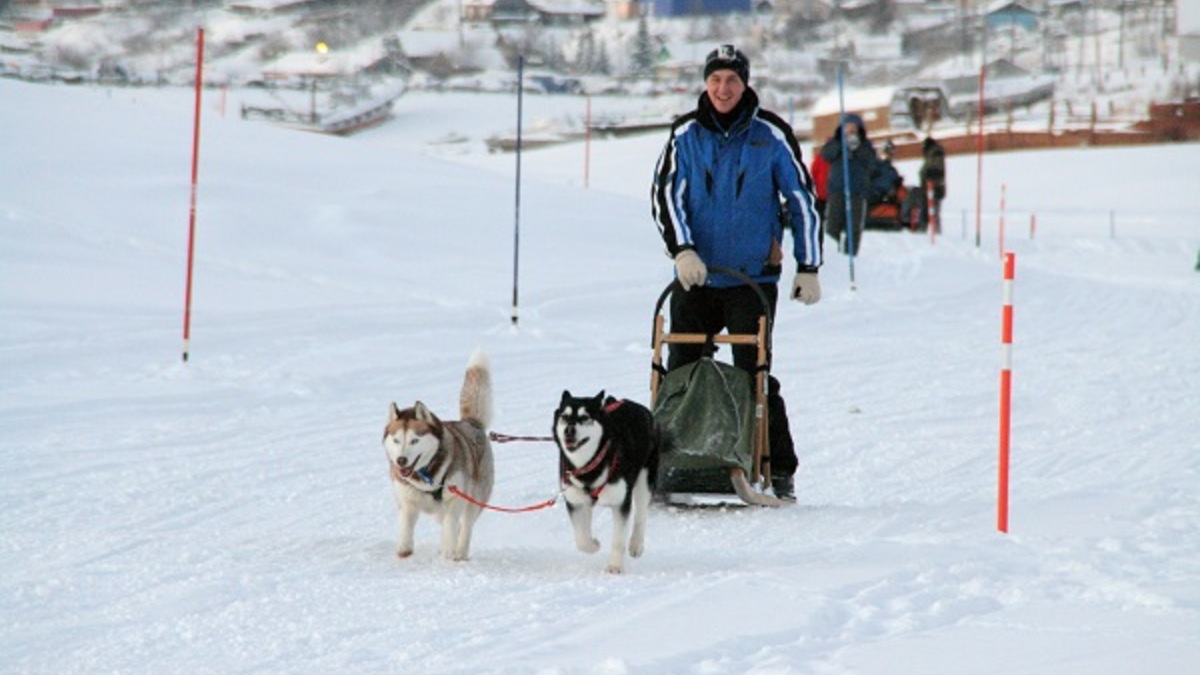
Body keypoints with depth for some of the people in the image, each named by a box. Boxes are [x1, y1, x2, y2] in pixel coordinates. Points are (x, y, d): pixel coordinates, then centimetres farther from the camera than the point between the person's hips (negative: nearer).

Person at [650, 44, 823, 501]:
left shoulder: (771, 135, -1)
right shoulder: (685, 134, 4)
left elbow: (802, 201, 4)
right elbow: (665, 194, 1)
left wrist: (808, 267, 2)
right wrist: (682, 250, -15)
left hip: (753, 278, -3)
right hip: (696, 276, 3)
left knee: (754, 376, -6)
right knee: (680, 375, 4)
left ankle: (779, 471, 0)